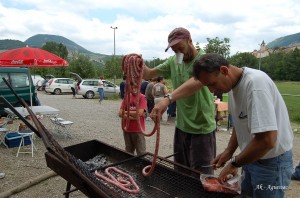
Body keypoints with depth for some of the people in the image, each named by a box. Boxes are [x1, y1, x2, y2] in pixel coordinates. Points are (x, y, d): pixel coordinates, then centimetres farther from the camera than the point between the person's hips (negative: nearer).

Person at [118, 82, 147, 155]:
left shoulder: (142, 97, -8)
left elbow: (139, 113, -19)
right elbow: (120, 114, -3)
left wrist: (126, 112, -7)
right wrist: (132, 117, -16)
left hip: (138, 130, -4)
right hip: (127, 129, 5)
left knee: (141, 153, 1)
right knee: (129, 151, 20)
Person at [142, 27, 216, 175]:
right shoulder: (173, 61, 4)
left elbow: (196, 82, -38)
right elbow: (149, 74, 8)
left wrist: (168, 99, -51)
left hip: (202, 129, -6)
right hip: (181, 126, 6)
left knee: (201, 178, 6)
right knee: (180, 173, 21)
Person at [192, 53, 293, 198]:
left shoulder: (255, 83, -28)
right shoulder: (232, 83, -1)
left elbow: (267, 140, -32)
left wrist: (234, 163, -19)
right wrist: (228, 151, 4)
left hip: (272, 161, -7)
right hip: (251, 156, 8)